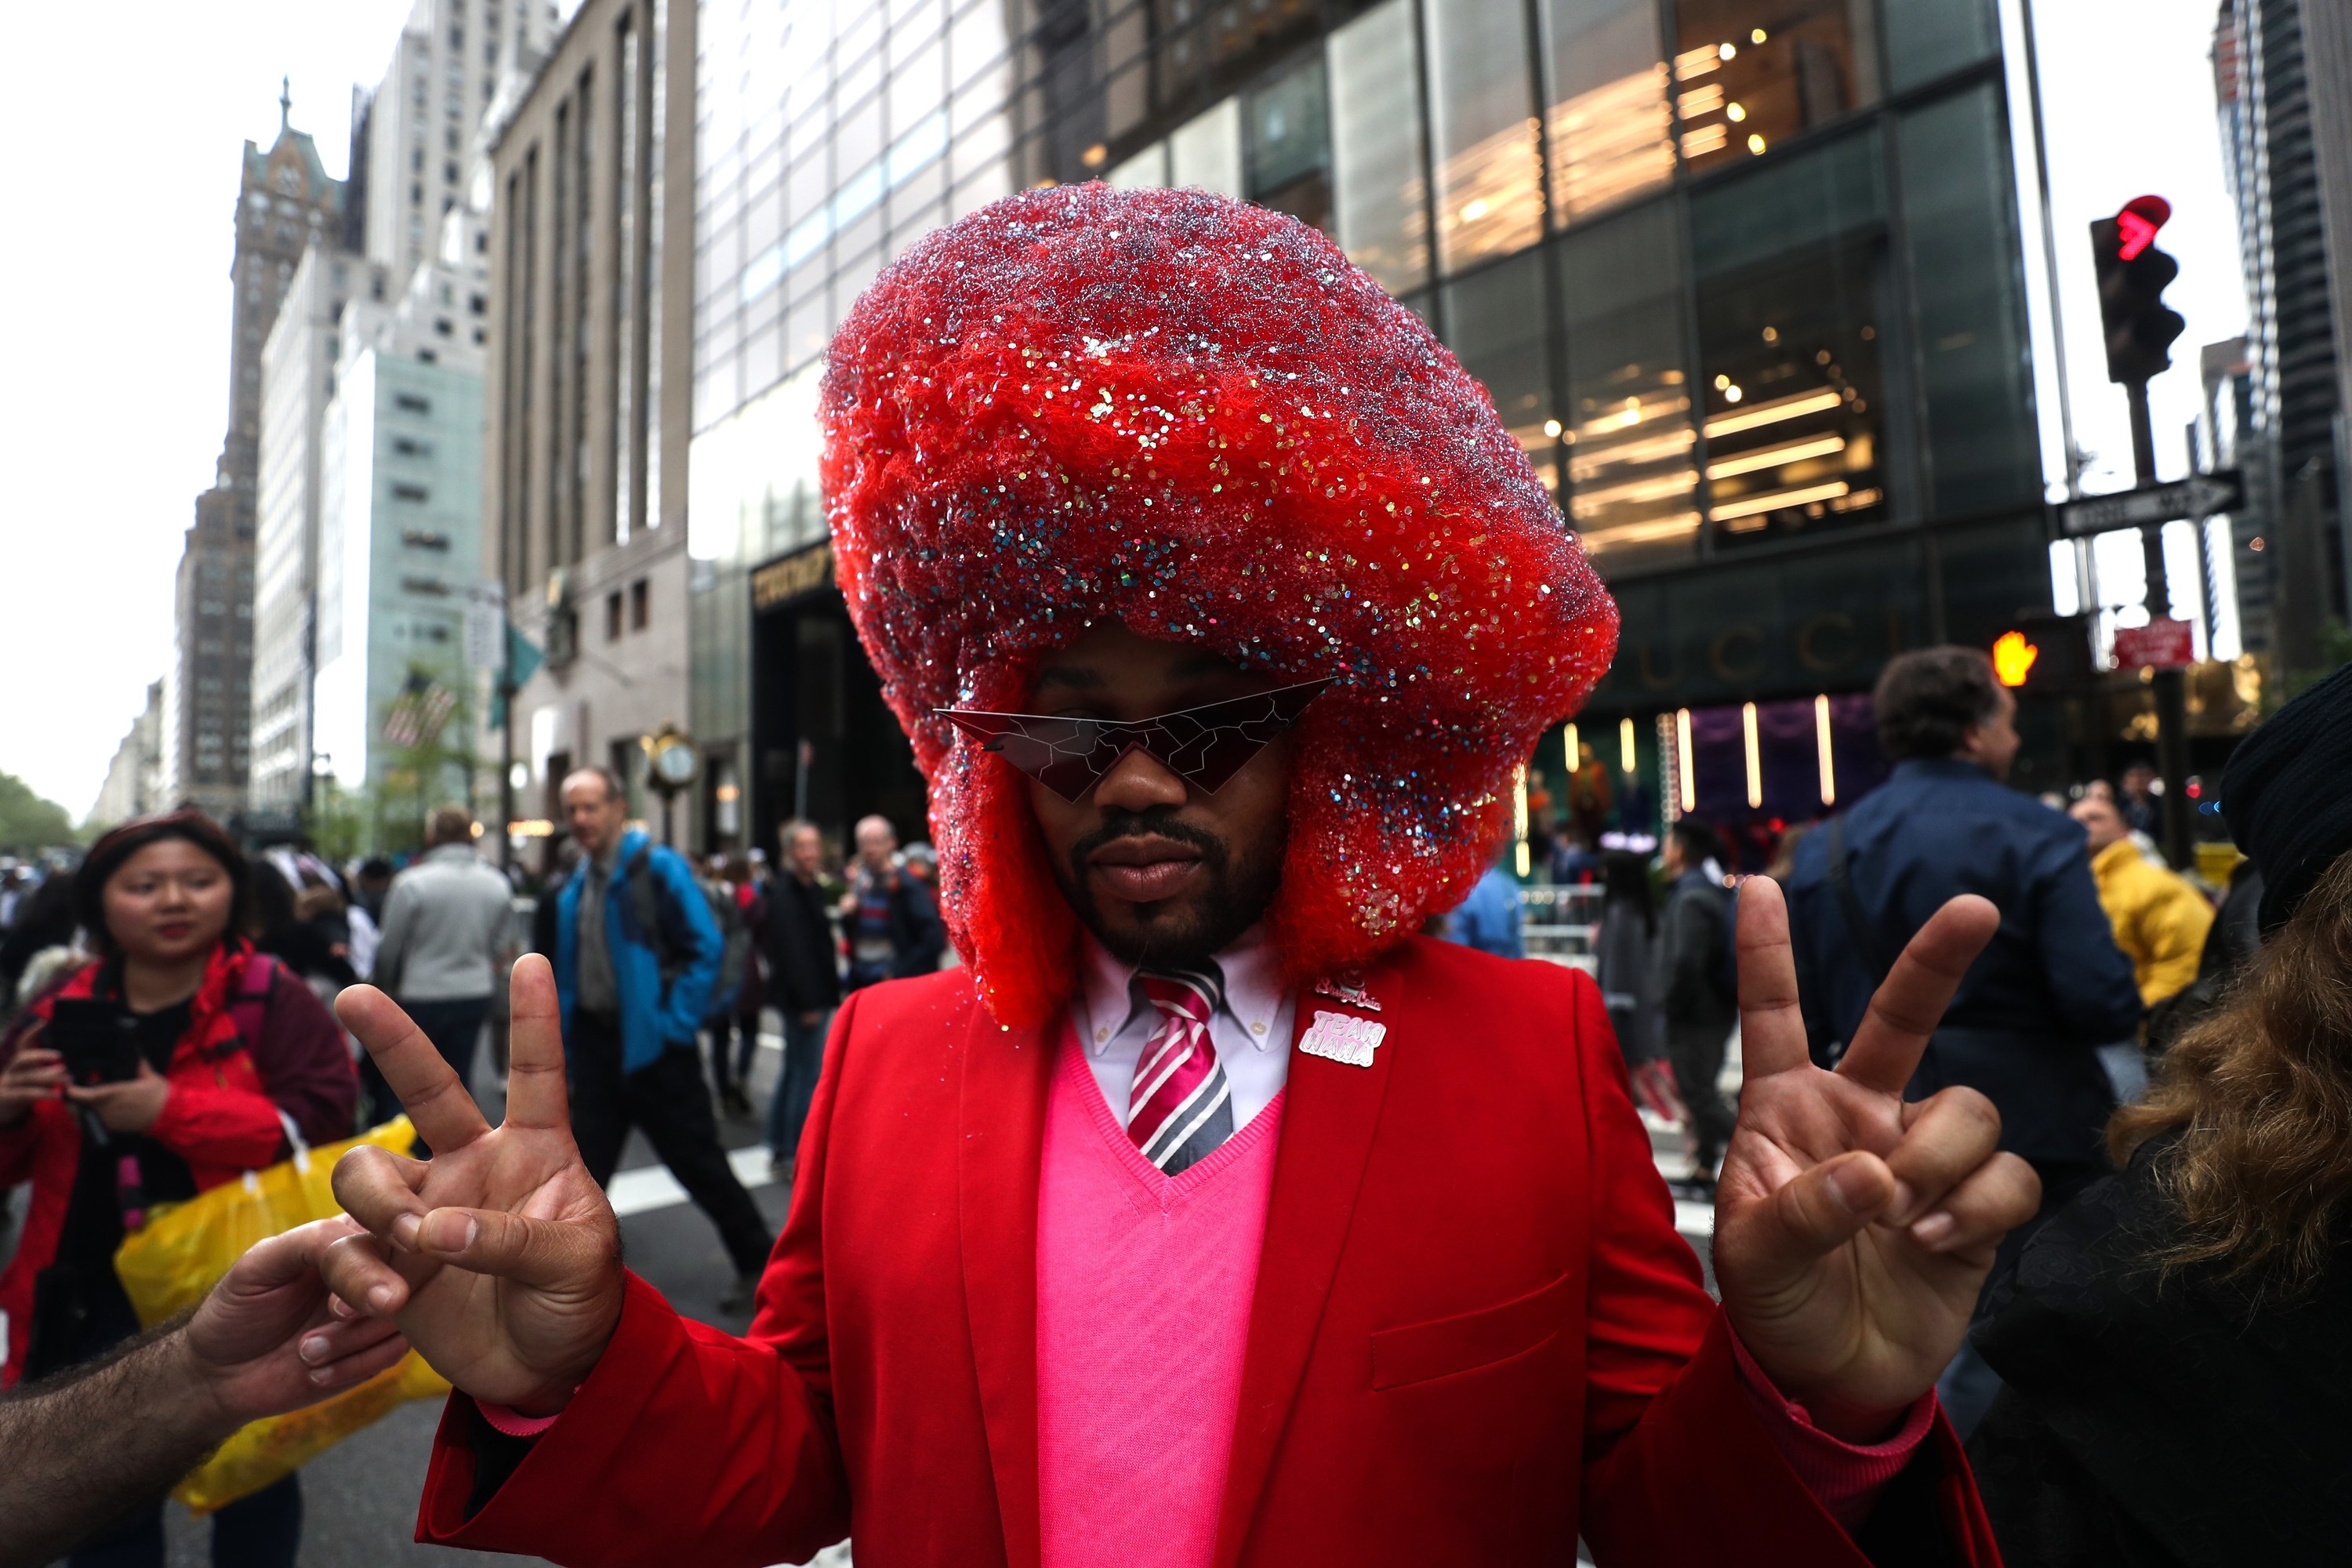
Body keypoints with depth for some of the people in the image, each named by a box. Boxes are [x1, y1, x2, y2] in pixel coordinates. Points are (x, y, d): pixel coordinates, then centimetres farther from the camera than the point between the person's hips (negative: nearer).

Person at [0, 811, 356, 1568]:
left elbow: (323, 1119, -21)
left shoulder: (271, 999, -11)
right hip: (95, 1309, 3)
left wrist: (170, 1109, -28)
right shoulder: (61, 1014, 1)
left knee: (255, 1487, 19)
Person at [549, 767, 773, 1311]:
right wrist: (565, 1038, 11)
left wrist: (679, 1022, -16)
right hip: (596, 1041, 6)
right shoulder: (575, 886, 11)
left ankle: (757, 1261, 20)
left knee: (698, 1161, 4)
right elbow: (567, 970, 18)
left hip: (653, 1043, -6)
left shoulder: (659, 867, -11)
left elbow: (706, 946, -15)